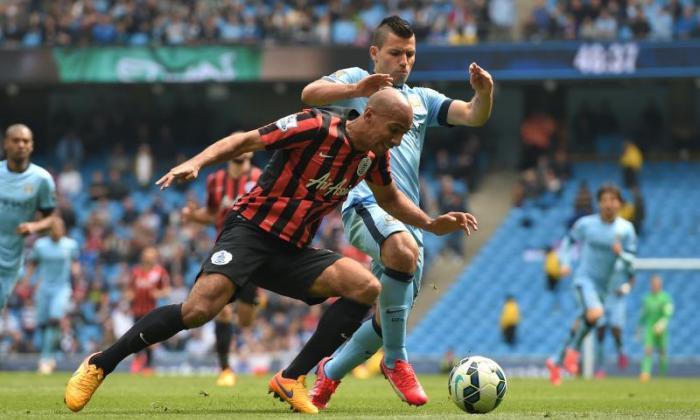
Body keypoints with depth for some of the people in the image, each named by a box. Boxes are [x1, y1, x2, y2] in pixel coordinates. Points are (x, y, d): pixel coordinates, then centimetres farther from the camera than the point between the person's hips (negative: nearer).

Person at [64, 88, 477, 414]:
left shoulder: (374, 156, 6)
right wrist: (197, 162, -30)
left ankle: (292, 379, -9)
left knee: (368, 288, -15)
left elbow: (390, 198, 27)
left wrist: (432, 224, 16)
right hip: (251, 230, -7)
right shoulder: (316, 127, -15)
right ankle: (99, 365, -12)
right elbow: (246, 140, -15)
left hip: (292, 252, 7)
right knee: (199, 310, -29)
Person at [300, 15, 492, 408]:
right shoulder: (356, 79, 11)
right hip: (366, 201, -7)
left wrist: (484, 92, -10)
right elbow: (310, 93, -9)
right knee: (403, 250, -37)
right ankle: (396, 361, -25)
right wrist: (356, 89, -27)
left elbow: (474, 116, 13)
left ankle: (330, 373, 28)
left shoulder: (421, 99, 25)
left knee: (392, 317, 4)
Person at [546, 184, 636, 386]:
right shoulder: (586, 224, -4)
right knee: (595, 313, -31)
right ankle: (573, 350, -10)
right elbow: (568, 241, 13)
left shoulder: (626, 229, -2)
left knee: (582, 325, 10)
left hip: (603, 286, 4)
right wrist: (565, 262, -3)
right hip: (584, 279, -4)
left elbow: (631, 261, 0)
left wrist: (621, 253, -22)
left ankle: (556, 363, 29)